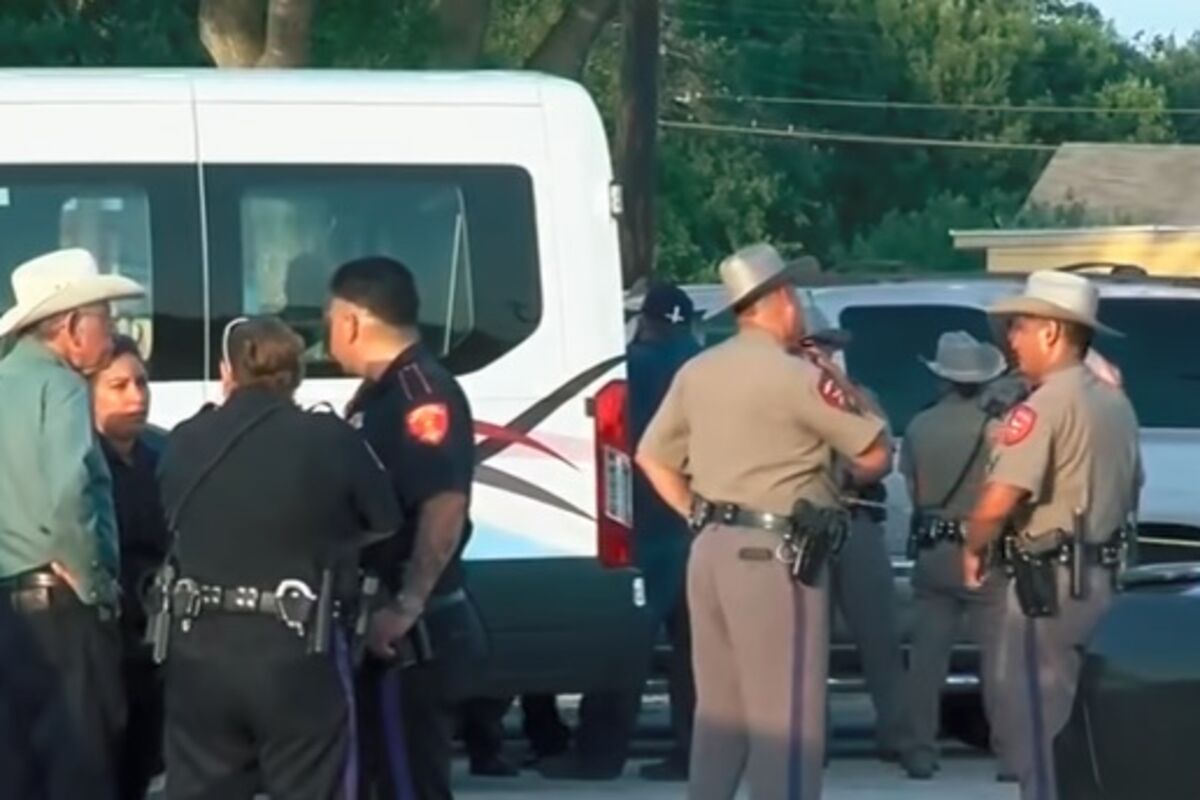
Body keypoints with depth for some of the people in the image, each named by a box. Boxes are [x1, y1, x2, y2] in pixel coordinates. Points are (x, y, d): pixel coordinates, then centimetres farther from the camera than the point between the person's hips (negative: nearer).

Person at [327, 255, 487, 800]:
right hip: (381, 631, 10)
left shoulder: (422, 393, -16)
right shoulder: (377, 394, 16)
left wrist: (406, 608, -29)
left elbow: (445, 507, -27)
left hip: (411, 636, -10)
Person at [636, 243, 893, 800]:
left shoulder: (697, 373, 10)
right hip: (773, 556, -8)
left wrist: (704, 519, 16)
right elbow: (874, 457, -7)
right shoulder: (798, 377, -11)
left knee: (719, 710, 15)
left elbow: (653, 457, 17)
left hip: (711, 551, 8)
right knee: (784, 715, -5)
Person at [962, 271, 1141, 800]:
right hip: (1102, 576, 9)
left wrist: (973, 547, -7)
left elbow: (998, 501, -24)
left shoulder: (1046, 404, -17)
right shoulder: (1115, 403, 12)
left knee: (1038, 723, -2)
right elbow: (1127, 489, 23)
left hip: (1050, 581, -9)